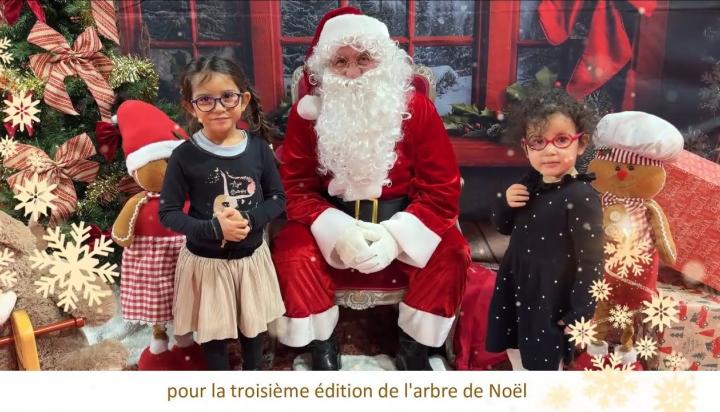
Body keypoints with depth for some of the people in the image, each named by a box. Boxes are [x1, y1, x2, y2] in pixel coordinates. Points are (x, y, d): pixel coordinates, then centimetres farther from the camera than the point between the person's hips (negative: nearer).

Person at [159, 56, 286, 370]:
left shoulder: (257, 147, -9)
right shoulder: (185, 155, -16)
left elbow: (277, 199, -3)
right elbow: (168, 213, -11)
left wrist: (249, 219, -22)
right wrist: (214, 228, -26)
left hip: (252, 256, 2)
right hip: (206, 261, -2)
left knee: (253, 322, 23)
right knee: (212, 329, 18)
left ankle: (254, 369, 51)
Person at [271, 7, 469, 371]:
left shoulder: (417, 109, -10)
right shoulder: (307, 113, -8)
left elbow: (442, 190, -11)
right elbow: (296, 189, -7)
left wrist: (394, 237, -26)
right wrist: (339, 232, -26)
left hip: (400, 228, 0)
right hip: (334, 229, 1)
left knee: (450, 253, -25)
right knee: (291, 251, -26)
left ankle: (414, 351, -2)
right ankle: (322, 352, -3)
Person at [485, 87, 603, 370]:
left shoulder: (581, 197, -23)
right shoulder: (530, 184, 0)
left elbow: (590, 262, -21)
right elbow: (504, 227, 12)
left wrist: (580, 315, -19)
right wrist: (507, 204, -10)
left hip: (552, 296, -7)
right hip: (517, 287, 7)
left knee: (544, 363, 10)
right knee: (517, 352, 25)